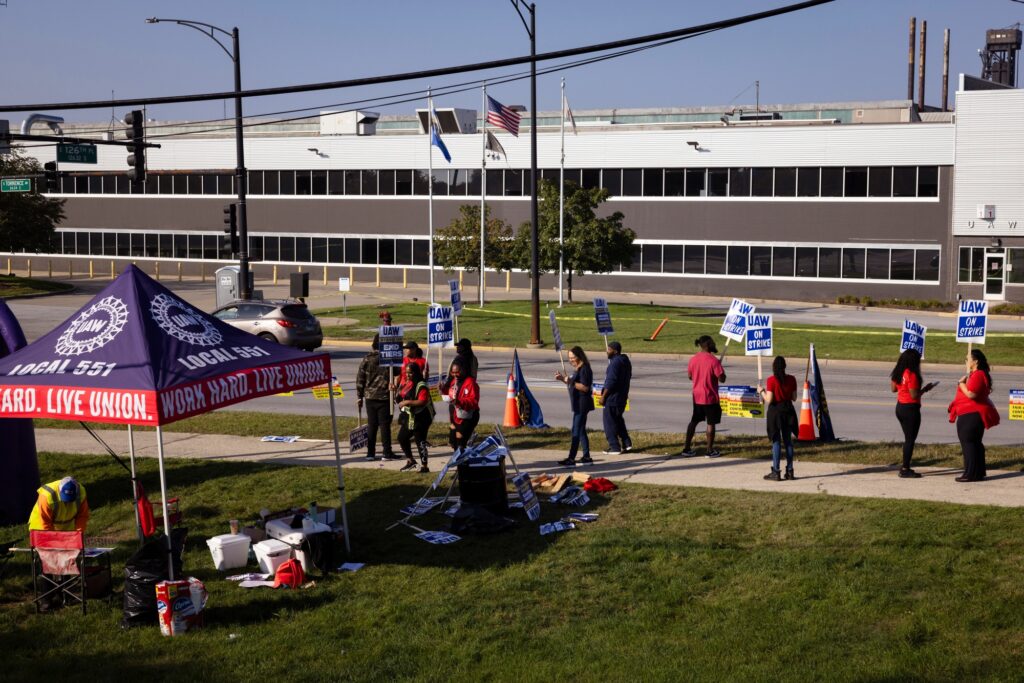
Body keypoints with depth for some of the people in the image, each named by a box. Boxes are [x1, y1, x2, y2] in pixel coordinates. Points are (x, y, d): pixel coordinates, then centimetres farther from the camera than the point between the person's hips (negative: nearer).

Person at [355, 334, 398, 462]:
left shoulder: (366, 359, 1)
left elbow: (360, 379, 3)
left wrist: (359, 396, 10)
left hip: (370, 397, 3)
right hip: (384, 397, -3)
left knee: (371, 425, 9)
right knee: (385, 425, 1)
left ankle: (370, 453, 10)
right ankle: (387, 453, 1)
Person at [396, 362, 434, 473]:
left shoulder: (421, 386, -18)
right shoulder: (407, 384, 11)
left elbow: (423, 401, -28)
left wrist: (407, 402, -28)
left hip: (420, 419, -10)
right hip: (409, 418, 10)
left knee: (420, 441, -4)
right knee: (402, 437, 15)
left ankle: (424, 466, 5)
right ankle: (410, 460, 31)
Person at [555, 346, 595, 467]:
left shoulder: (584, 369, -15)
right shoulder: (577, 369, 16)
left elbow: (585, 388, -21)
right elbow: (574, 385, 22)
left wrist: (571, 382, -27)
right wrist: (563, 379, 8)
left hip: (582, 404, -10)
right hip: (578, 404, 10)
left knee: (576, 431, -10)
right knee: (581, 430, 13)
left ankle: (571, 459, -10)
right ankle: (587, 458, 18)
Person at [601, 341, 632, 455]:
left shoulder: (615, 363, -20)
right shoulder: (625, 361, 10)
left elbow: (611, 381, -23)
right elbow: (628, 376, 20)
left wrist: (603, 396, -17)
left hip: (613, 397, -10)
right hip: (622, 396, 10)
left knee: (609, 422, -1)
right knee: (618, 420, 22)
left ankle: (614, 447, 1)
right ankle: (627, 443, 22)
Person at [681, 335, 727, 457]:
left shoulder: (693, 359, 1)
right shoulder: (714, 361, -18)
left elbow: (689, 376, 11)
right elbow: (722, 379, -17)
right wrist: (720, 369, 1)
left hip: (697, 396, 6)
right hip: (710, 397, -6)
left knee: (694, 421, 15)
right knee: (711, 423, 5)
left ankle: (687, 448, 16)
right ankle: (710, 450, 10)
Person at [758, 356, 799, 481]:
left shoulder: (771, 380, -15)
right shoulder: (791, 379, -2)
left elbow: (769, 400, -15)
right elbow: (794, 398, 3)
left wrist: (761, 391, 1)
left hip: (775, 411, -4)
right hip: (788, 411, 4)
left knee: (776, 442, 1)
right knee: (788, 441, 12)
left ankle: (776, 472, 2)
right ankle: (789, 471, 15)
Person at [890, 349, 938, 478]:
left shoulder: (898, 372, 5)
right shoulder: (912, 375, -20)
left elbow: (893, 388, 13)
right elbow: (914, 395, -21)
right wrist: (925, 389, -8)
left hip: (900, 407, 9)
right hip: (911, 409, -9)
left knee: (907, 438, 18)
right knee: (910, 439, -2)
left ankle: (905, 466, 22)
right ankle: (905, 470, 0)